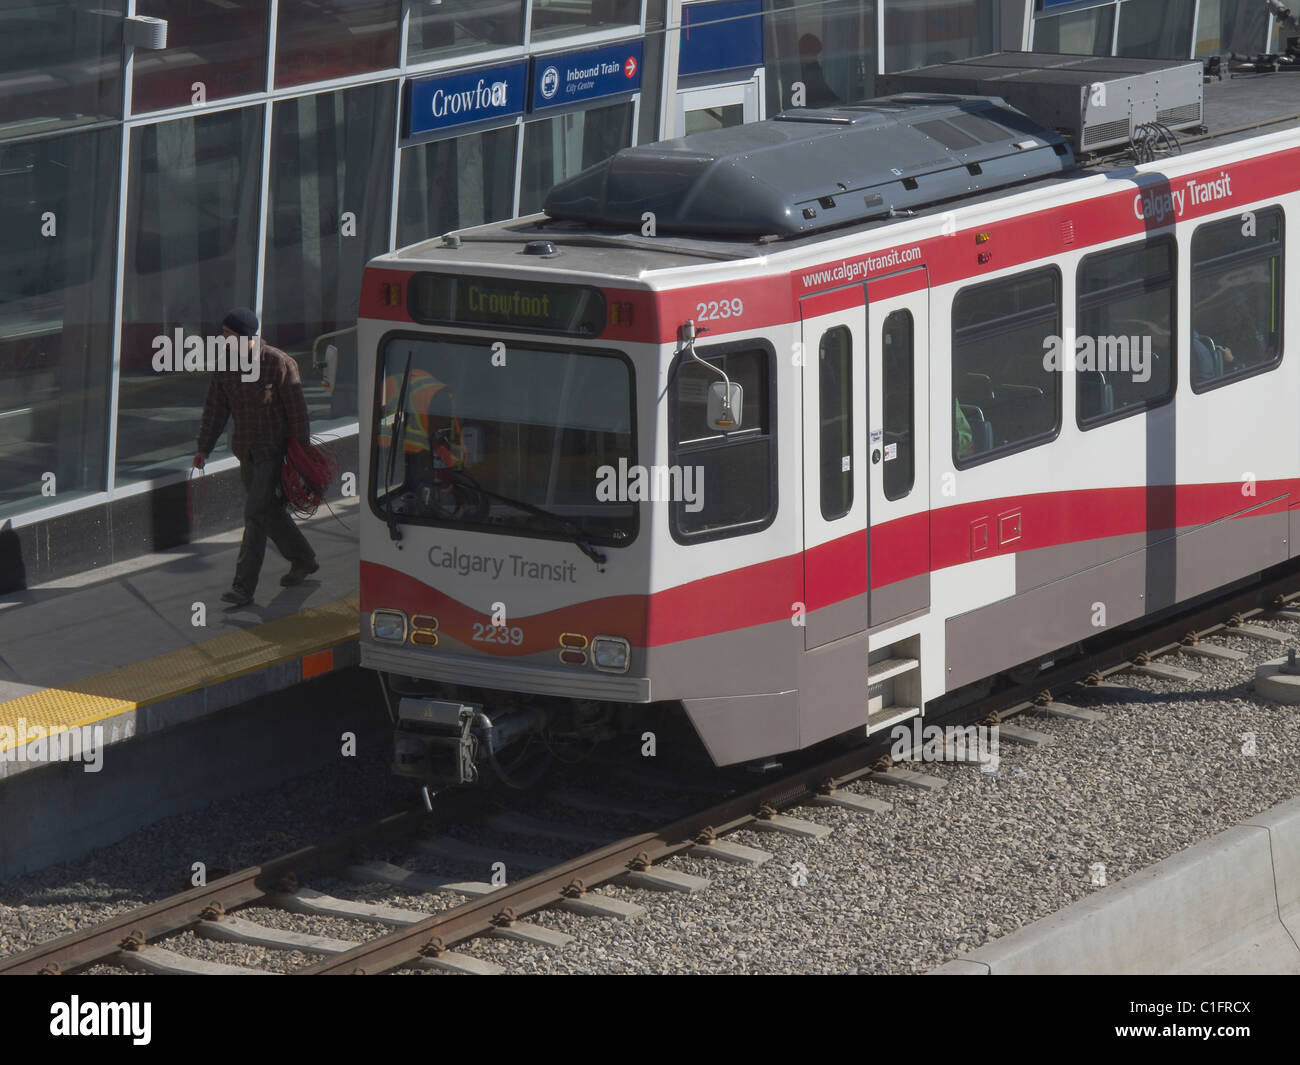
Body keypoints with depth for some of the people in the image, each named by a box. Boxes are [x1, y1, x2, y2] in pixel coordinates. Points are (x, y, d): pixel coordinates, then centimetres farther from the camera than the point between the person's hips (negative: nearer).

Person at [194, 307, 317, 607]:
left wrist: (302, 452, -10)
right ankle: (303, 561, 37)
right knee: (270, 510, 16)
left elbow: (297, 410, -11)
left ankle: (244, 587, -12)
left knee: (256, 514, -12)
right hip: (245, 451, 6)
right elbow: (215, 408, 5)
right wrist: (204, 448, -2)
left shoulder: (279, 363, -16)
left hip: (274, 450, -6)